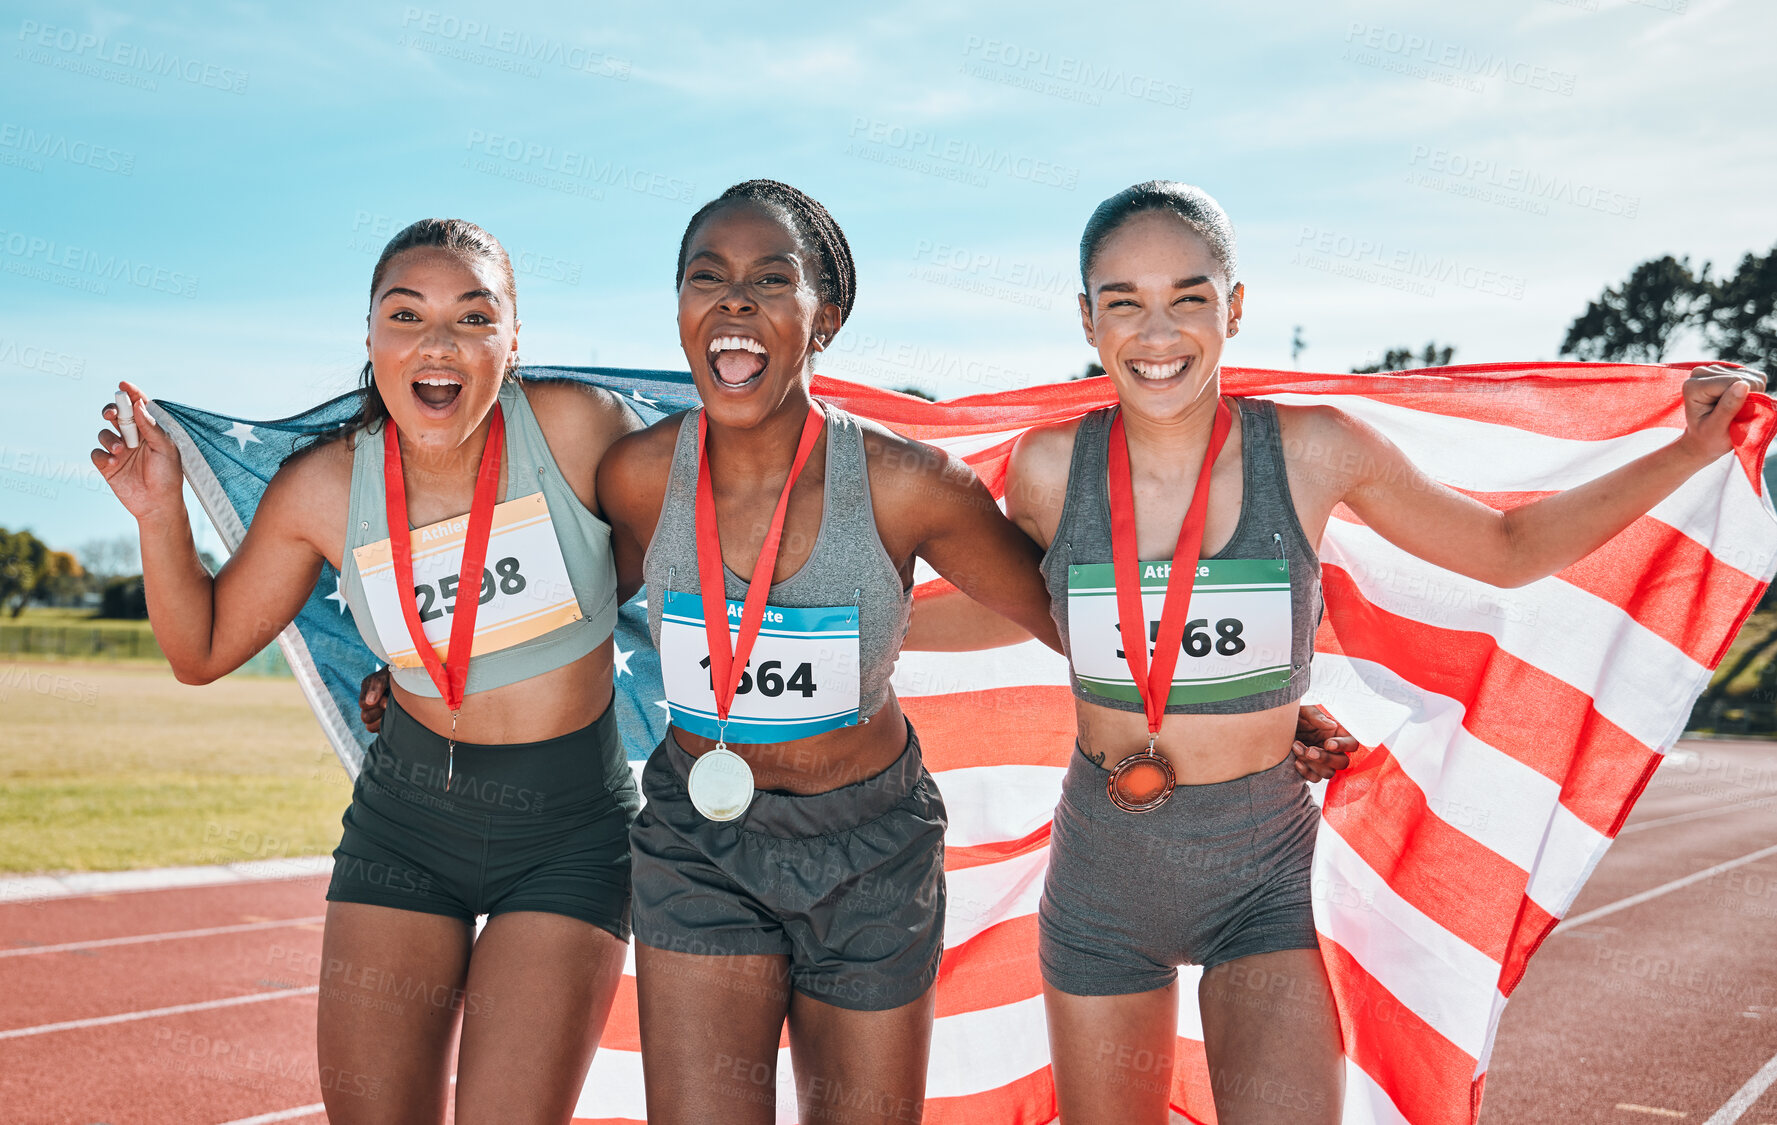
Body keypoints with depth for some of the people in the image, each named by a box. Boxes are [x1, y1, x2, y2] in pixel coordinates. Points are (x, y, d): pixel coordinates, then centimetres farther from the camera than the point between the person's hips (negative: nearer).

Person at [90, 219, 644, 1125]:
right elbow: (203, 651, 6)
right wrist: (161, 513, -9)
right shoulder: (325, 488, -6)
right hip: (406, 820, 3)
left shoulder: (576, 429, -14)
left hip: (569, 832, -2)